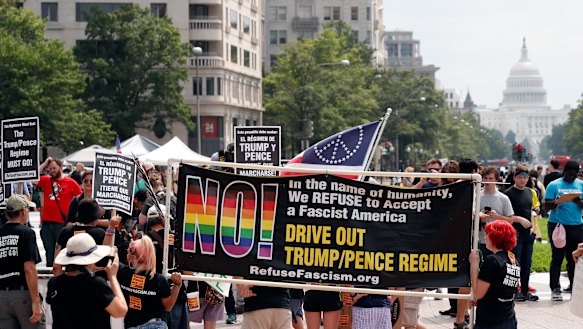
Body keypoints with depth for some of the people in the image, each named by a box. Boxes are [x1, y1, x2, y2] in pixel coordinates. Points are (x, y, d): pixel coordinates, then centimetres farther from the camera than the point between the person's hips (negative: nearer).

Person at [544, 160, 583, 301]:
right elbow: (547, 205, -4)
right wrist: (556, 202, -25)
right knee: (557, 257, -3)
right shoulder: (554, 185, 2)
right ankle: (555, 289, 0)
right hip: (557, 225, -3)